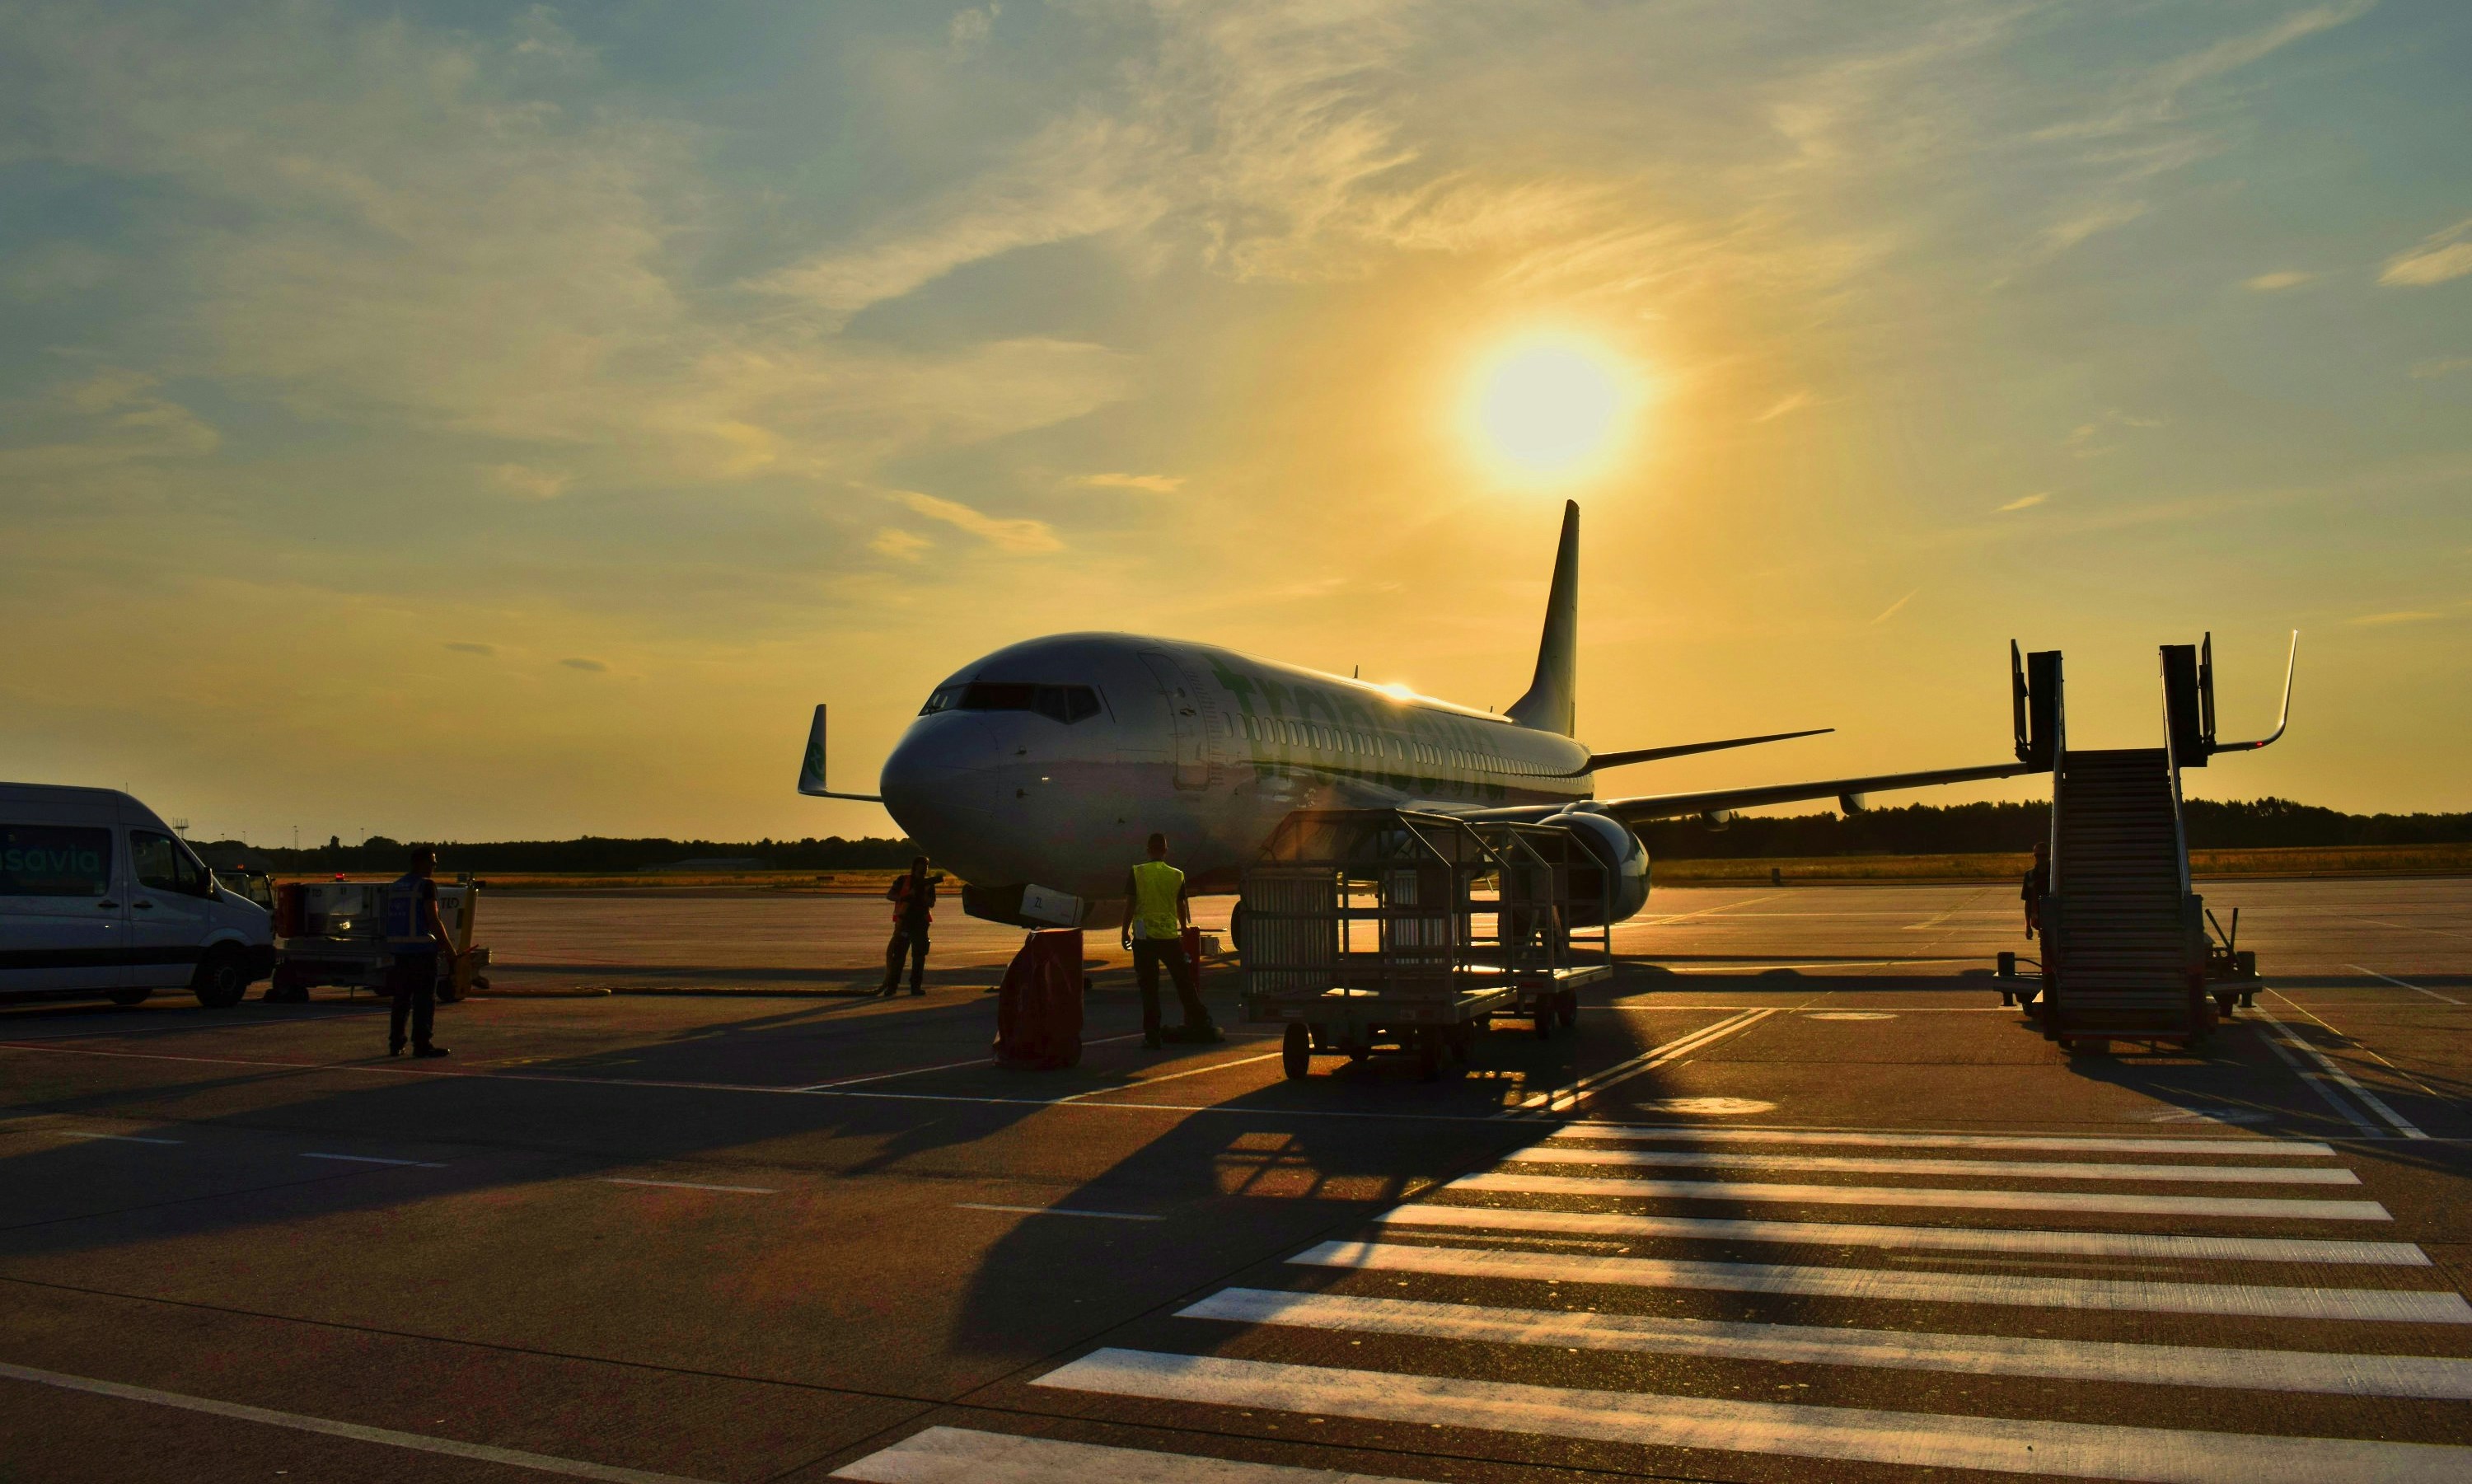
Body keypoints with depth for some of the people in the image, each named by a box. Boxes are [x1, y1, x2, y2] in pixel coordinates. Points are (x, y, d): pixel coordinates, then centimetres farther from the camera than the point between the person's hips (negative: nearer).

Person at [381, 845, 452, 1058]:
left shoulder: (394, 886, 15)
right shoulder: (427, 885, -10)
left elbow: (392, 919, 18)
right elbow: (434, 920, -14)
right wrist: (449, 947, -7)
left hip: (399, 947, 8)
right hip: (422, 947, -8)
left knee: (401, 998, 13)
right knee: (425, 999, -4)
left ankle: (395, 1044, 15)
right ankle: (422, 1044, -5)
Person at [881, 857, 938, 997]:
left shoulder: (928, 884, 8)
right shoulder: (903, 881, 4)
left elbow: (931, 904, -2)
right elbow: (889, 896, -1)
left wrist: (922, 894, -18)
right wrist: (903, 897, -17)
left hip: (921, 923, 2)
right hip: (904, 922, -2)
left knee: (919, 955, 1)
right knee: (898, 954, -4)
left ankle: (916, 986, 6)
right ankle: (892, 986, 0)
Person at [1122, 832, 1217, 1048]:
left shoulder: (1136, 874, -4)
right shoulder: (1177, 876, 1)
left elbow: (1130, 905, -5)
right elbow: (1181, 907, 9)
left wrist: (1125, 931, 6)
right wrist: (1184, 929, 26)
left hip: (1144, 937, -1)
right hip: (1170, 936, 1)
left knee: (1149, 988, 4)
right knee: (1185, 983, 12)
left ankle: (1152, 1035, 4)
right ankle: (1202, 1025, 17)